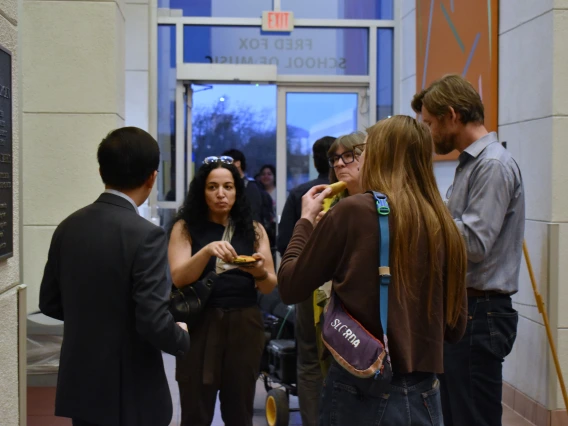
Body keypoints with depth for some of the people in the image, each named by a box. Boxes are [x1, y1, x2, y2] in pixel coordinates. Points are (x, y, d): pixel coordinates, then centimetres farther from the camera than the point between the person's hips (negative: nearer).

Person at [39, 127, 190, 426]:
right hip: (130, 394, -6)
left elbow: (50, 303, 10)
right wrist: (183, 339, -3)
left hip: (80, 386, 6)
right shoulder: (144, 235, -19)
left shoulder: (69, 227, 1)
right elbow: (155, 322, -23)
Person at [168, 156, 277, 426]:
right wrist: (207, 251, -26)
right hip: (199, 324, -2)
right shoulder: (186, 228, 1)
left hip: (244, 325, 2)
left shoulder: (253, 229, 7)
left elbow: (270, 287, 5)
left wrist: (260, 273, -18)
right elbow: (179, 278, -10)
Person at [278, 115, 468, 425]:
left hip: (362, 393, -4)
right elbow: (455, 327, 8)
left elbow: (290, 288, -2)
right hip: (424, 396, 4)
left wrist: (306, 219, 10)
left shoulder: (352, 211, -11)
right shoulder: (443, 226, 1)